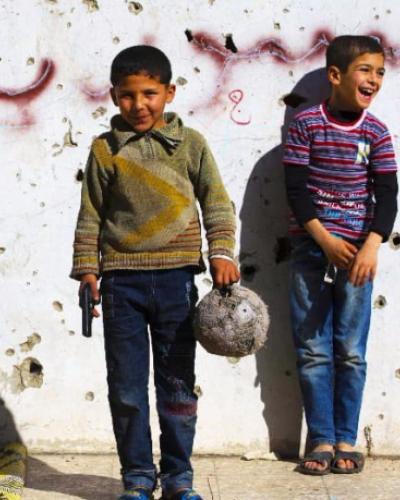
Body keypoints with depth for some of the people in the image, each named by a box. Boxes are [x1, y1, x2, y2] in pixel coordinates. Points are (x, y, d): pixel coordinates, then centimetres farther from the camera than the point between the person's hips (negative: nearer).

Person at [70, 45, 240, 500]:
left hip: (175, 278, 0)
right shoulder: (105, 150, 4)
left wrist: (221, 253, -7)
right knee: (126, 386, 5)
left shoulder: (189, 143, 3)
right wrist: (87, 270, 2)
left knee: (178, 384, 6)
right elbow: (91, 216, 7)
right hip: (121, 279, 0)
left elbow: (216, 203, 5)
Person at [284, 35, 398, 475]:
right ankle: (321, 440, 10)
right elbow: (296, 190, -4)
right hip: (310, 249, -1)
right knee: (313, 351, 2)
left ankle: (346, 440, 13)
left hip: (356, 252, 1)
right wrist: (325, 239, -14)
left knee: (351, 353, 3)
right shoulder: (305, 124, -2)